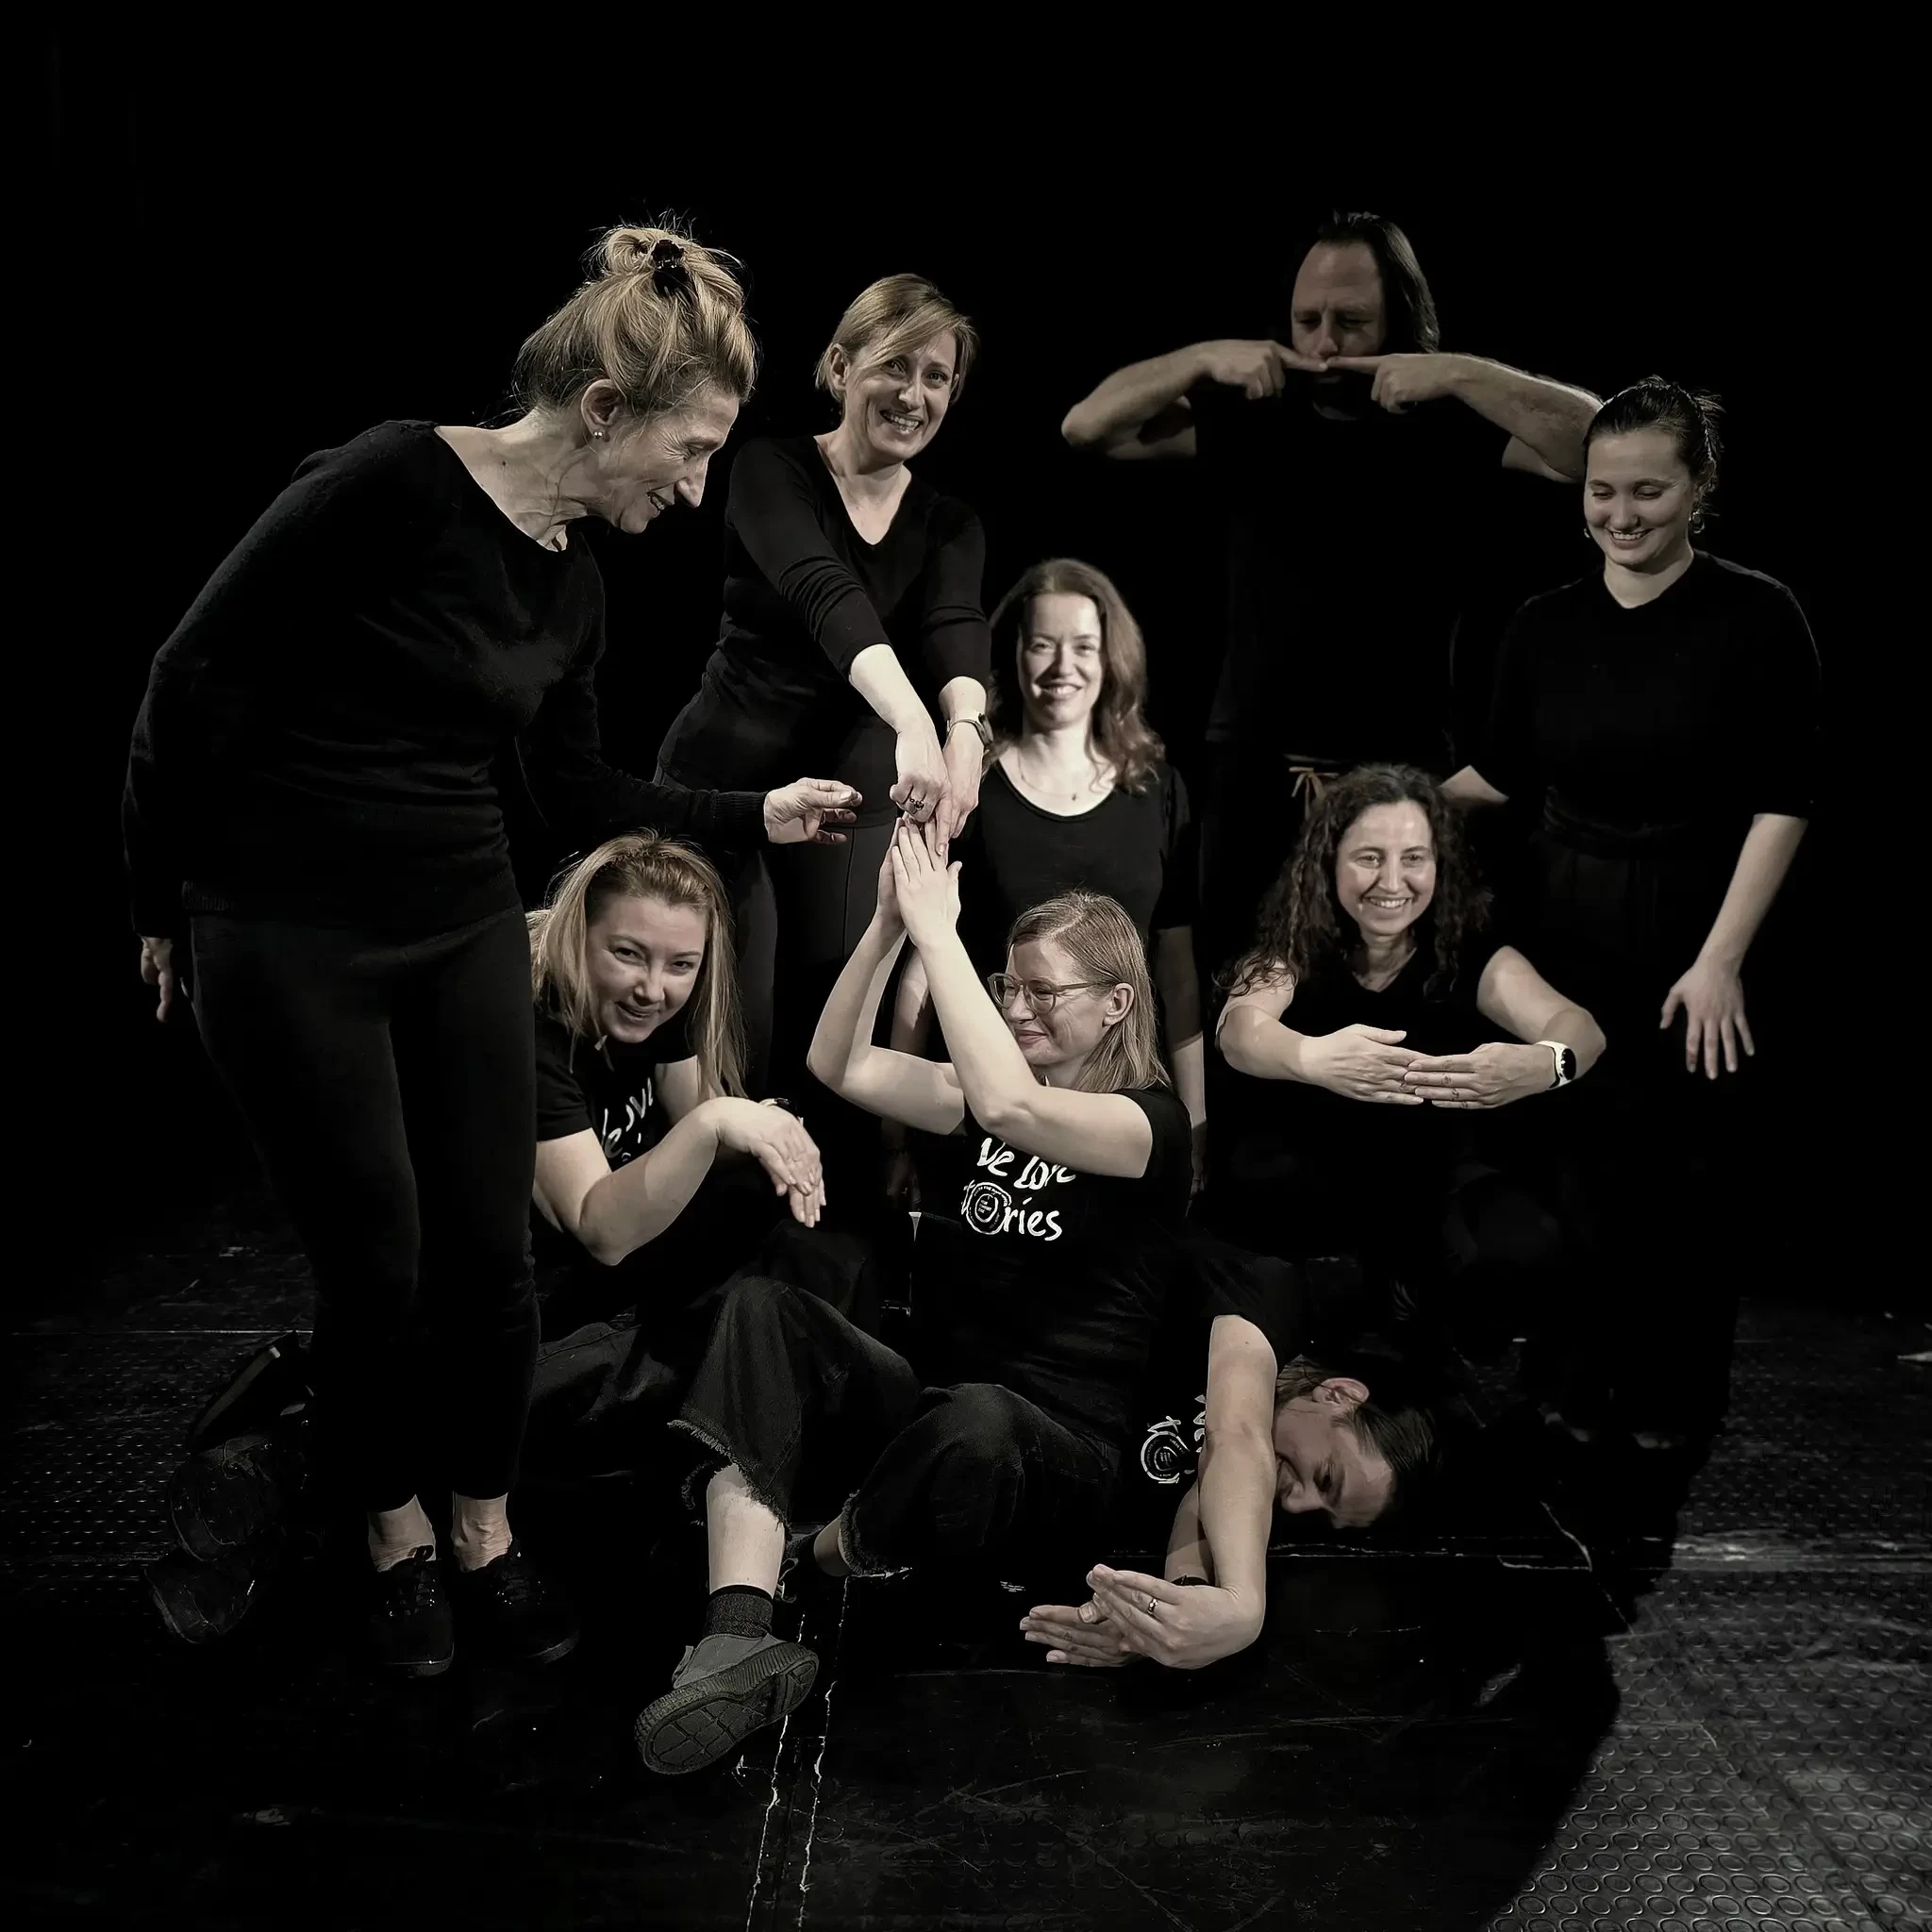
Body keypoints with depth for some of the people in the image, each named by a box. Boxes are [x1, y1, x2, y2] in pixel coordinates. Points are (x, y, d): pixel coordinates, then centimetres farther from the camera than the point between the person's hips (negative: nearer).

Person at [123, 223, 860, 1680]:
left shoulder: (573, 581, 4)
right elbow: (197, 676, -15)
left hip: (464, 927, 6)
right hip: (286, 937, -6)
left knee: (490, 1253, 7)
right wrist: (166, 900, -8)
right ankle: (399, 1539, 27)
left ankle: (487, 1540, 27)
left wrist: (756, 816, 13)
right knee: (375, 1262, 2)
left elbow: (576, 785, 17)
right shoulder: (395, 482, -19)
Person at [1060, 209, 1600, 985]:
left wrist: (1462, 375, -20)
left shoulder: (1452, 426, -1)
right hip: (1254, 775, 2)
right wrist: (1204, 359, -12)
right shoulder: (1255, 420, 5)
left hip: (1404, 777, -2)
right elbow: (1087, 426, 2)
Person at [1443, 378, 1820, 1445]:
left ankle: (1679, 1397, 24)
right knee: (1573, 1163, 5)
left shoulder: (1757, 616, -7)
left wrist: (1719, 959, -15)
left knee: (1681, 1175, 5)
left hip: (1688, 939, -3)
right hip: (1562, 927, 3)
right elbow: (1502, 776, 13)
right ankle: (1586, 1380, 24)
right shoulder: (1544, 624, 4)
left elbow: (1783, 803, -9)